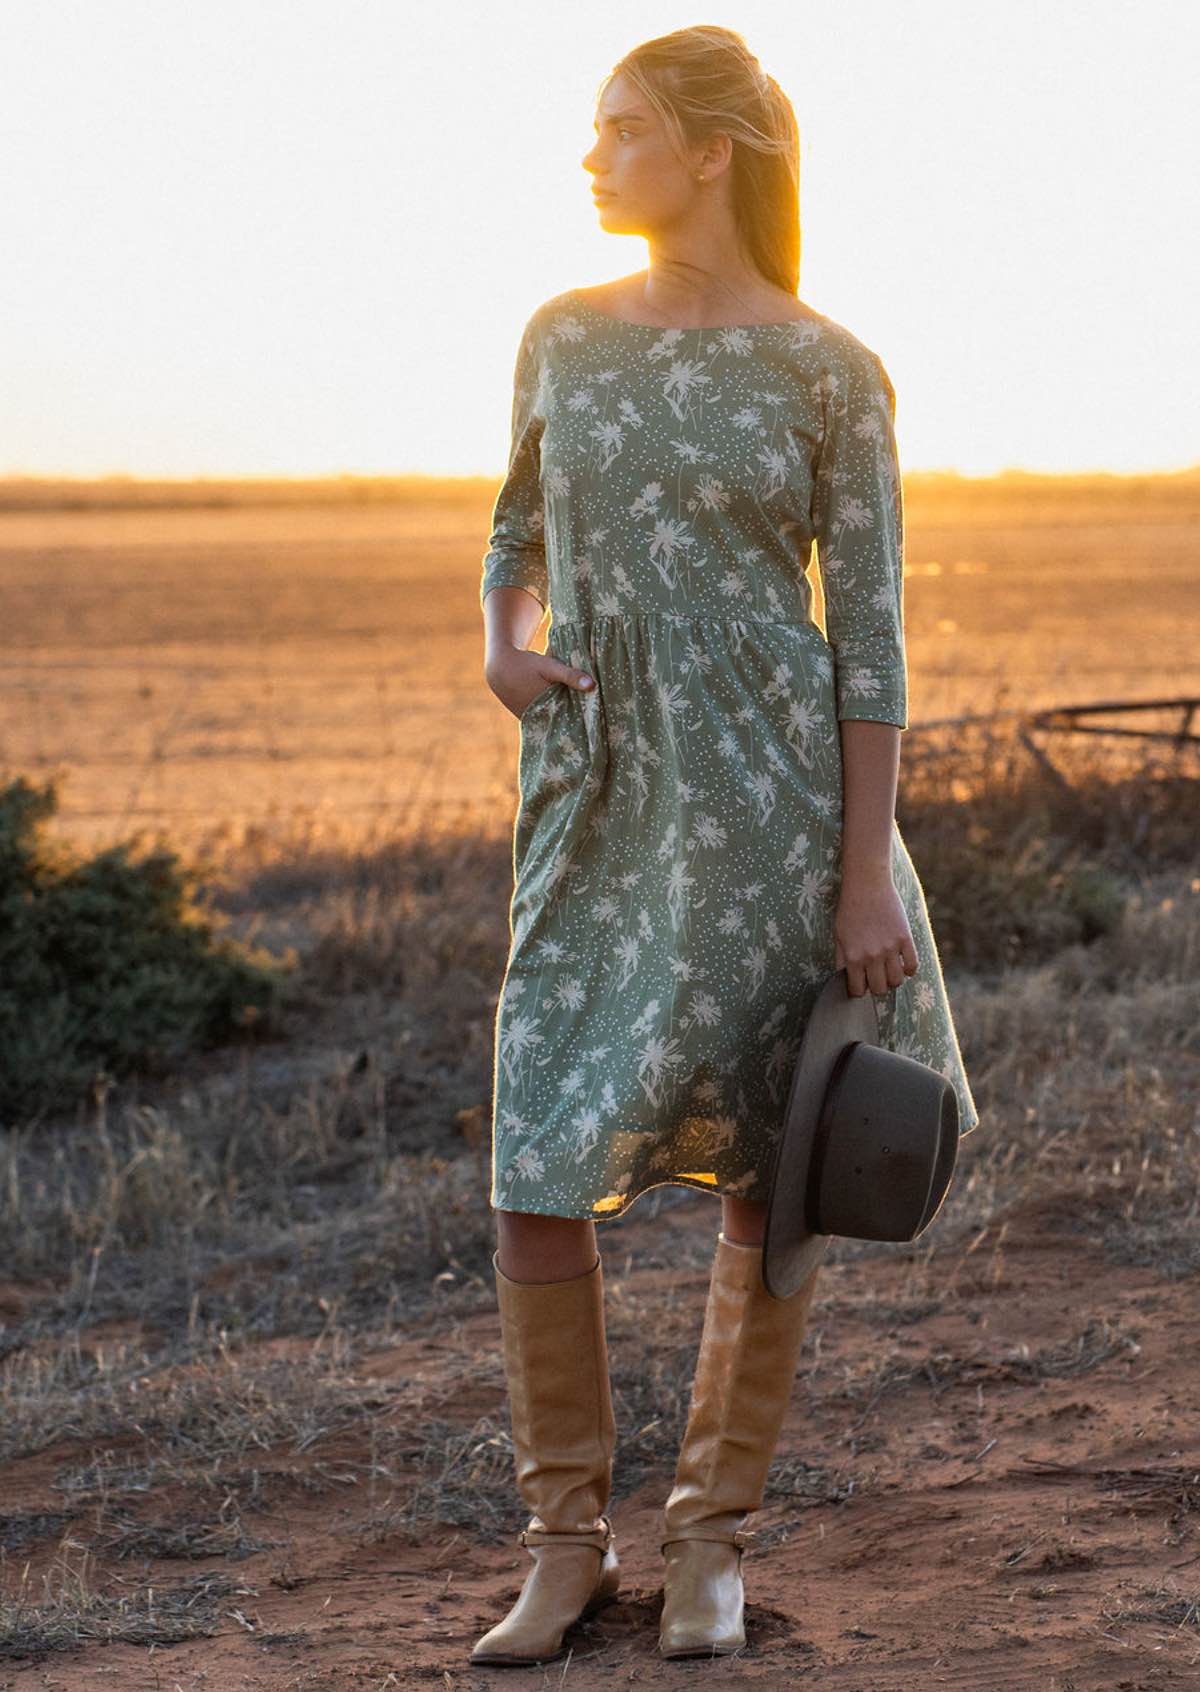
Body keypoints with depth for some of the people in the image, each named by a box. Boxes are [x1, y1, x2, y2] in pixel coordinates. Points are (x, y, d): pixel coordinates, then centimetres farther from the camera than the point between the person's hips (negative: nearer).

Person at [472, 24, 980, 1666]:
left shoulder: (830, 372, -4)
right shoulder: (565, 334, 8)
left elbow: (869, 629, -4)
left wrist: (868, 873, -10)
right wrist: (502, 653, -1)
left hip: (773, 792, -3)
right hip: (596, 801, 3)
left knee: (765, 1181, 5)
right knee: (539, 1180, -3)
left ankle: (713, 1539, 21)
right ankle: (570, 1543, 14)